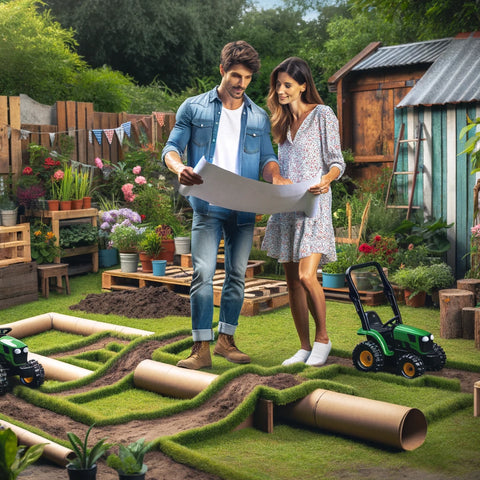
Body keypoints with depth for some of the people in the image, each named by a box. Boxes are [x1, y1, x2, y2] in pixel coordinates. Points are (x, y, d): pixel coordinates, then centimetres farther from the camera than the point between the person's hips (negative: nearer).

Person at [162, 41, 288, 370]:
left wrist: (275, 176, -15)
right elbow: (171, 148, 1)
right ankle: (202, 348, -7)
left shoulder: (259, 117, 13)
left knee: (237, 275, 8)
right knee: (203, 274, -11)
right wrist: (179, 167, -23)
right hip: (208, 205, -3)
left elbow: (266, 157, 9)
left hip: (244, 209, 3)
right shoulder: (194, 108, 6)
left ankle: (226, 340, 21)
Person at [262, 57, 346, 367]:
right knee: (292, 280, 6)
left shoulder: (323, 115, -2)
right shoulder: (283, 120, 18)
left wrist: (326, 181, -25)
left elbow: (337, 162, -6)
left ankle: (323, 338, 3)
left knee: (307, 275, -17)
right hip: (286, 206, 7)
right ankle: (305, 347, 15)